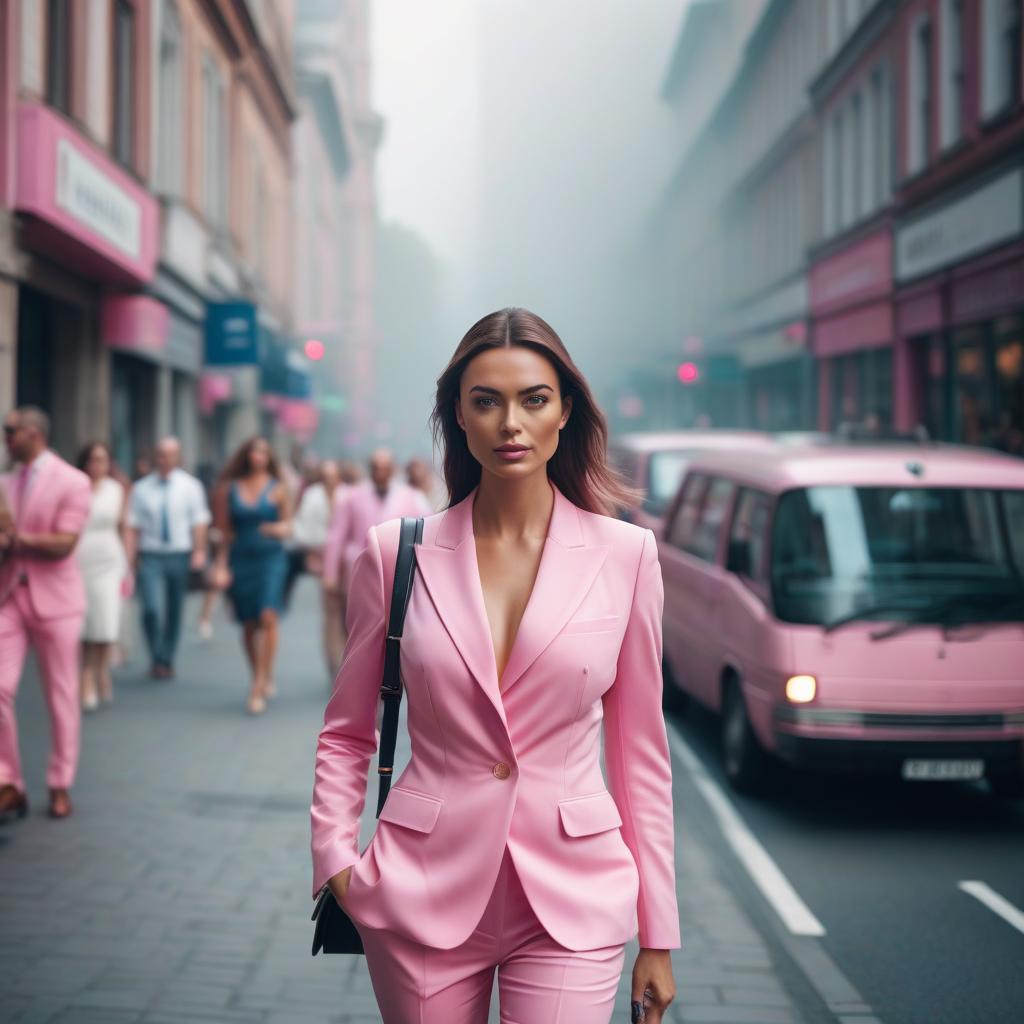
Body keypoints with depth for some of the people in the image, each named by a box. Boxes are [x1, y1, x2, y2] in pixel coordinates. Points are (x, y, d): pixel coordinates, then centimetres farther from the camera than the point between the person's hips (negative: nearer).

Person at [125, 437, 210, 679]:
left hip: (179, 556, 1)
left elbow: (199, 521, 1)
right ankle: (157, 659, 1)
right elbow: (132, 526, 4)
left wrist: (199, 551, -10)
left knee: (174, 612, 7)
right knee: (152, 609, -16)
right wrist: (130, 557, -3)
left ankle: (167, 661, 22)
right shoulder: (141, 488, 6)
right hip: (150, 557, -1)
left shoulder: (190, 485, 6)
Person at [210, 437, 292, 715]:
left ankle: (259, 688, -16)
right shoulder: (230, 489, 5)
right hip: (241, 559, 2)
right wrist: (221, 565, 3)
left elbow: (288, 525, 4)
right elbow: (226, 532, 8)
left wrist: (280, 529, -19)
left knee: (268, 617, -16)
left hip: (271, 558, -2)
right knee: (249, 624, 6)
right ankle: (264, 679, 24)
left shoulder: (278, 489, 2)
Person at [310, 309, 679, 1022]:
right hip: (424, 894, 1)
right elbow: (347, 731, 10)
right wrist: (335, 857, -4)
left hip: (572, 895, 0)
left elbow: (640, 747, 4)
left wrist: (658, 935, 4)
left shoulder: (625, 554, -1)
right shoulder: (397, 552, 0)